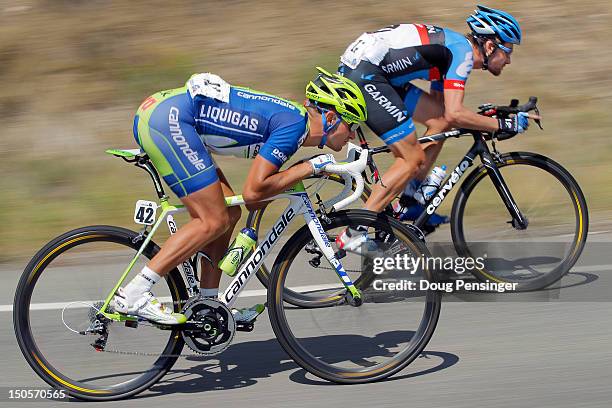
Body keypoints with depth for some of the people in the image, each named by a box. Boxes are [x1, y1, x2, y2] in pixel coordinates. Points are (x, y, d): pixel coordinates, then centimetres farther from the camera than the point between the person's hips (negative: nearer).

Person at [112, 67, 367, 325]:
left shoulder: (289, 116, 17)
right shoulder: (295, 123, -12)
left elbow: (266, 186, 24)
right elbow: (253, 190, -17)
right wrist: (311, 167, -10)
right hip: (169, 118, -10)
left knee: (229, 214, 11)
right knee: (213, 221, -9)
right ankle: (132, 296, -11)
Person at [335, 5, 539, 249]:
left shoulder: (451, 50, 21)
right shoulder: (462, 51, -8)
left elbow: (443, 112, 26)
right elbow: (454, 113, -18)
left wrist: (482, 120, 17)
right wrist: (502, 125, -10)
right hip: (365, 75, -10)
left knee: (440, 121, 9)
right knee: (413, 159, -8)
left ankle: (409, 201, 11)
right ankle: (354, 233, -11)